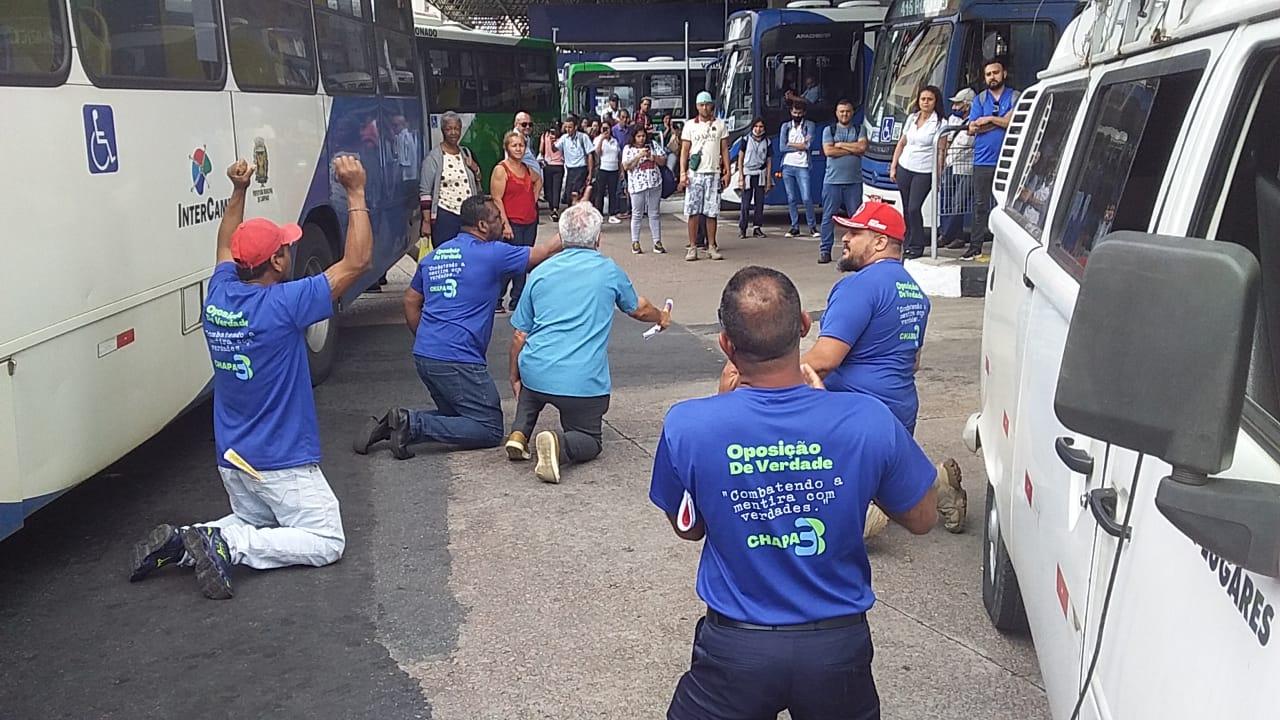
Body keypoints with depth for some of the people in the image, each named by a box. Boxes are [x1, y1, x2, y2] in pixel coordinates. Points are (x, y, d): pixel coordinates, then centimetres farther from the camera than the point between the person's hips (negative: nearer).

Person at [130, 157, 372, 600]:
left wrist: (238, 191, 20)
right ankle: (227, 546, -15)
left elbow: (227, 248, 22)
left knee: (252, 525, 27)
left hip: (231, 459, 8)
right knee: (326, 542, 1)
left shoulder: (219, 296, -2)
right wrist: (355, 192, -15)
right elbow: (357, 262, -21)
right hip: (282, 463, -8)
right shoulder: (284, 305, -22)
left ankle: (180, 542, 2)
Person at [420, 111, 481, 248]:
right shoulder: (434, 157, -4)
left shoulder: (466, 153, 12)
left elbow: (476, 185, 22)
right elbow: (425, 191, -7)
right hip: (445, 215, -5)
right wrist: (427, 222, -13)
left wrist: (476, 169, 1)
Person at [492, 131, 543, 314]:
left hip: (530, 222, 7)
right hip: (512, 224, -7)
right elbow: (497, 199, -13)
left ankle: (517, 301, 19)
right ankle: (496, 302, 3)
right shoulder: (501, 170, -8)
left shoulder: (527, 168, 12)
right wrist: (505, 224, -20)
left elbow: (538, 180, 34)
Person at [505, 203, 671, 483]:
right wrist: (661, 317, 46)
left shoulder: (540, 272, 9)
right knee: (589, 441, 15)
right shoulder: (609, 271, 5)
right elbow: (639, 309, 23)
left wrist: (515, 378, 25)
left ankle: (519, 432, 9)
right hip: (584, 383, -3)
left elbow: (520, 335, 12)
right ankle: (559, 444, -18)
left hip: (535, 372, 3)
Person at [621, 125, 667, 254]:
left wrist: (653, 157, -12)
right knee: (637, 215, 3)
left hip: (655, 184, 2)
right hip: (637, 185, -2)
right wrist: (639, 155, -16)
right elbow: (626, 166, -10)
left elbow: (663, 161, 7)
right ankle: (635, 243, 9)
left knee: (655, 214, 5)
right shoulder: (628, 149, 1)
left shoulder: (653, 145, 8)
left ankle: (657, 242, 8)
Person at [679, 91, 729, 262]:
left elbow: (725, 150, 10)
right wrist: (683, 173, -5)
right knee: (693, 211, -2)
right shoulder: (690, 125, 6)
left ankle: (711, 246, 10)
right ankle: (692, 247, 2)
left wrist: (727, 172, 2)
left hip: (714, 173, 1)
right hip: (694, 174, -1)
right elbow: (684, 150, 4)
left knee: (711, 212, 3)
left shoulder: (720, 124, 9)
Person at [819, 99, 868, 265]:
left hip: (854, 181, 1)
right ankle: (825, 250, 4)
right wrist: (852, 149, -5)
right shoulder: (829, 130, 9)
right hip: (832, 181, -1)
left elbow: (862, 147, -7)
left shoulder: (859, 130, 12)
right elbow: (828, 151, -7)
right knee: (829, 216, -1)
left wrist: (840, 144, -5)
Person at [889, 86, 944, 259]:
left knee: (914, 208, -11)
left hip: (924, 171, -5)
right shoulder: (911, 118, 11)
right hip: (904, 168, 5)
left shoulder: (939, 123, -6)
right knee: (906, 209, 6)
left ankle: (916, 247, -1)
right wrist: (893, 167, 11)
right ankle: (907, 245, 12)